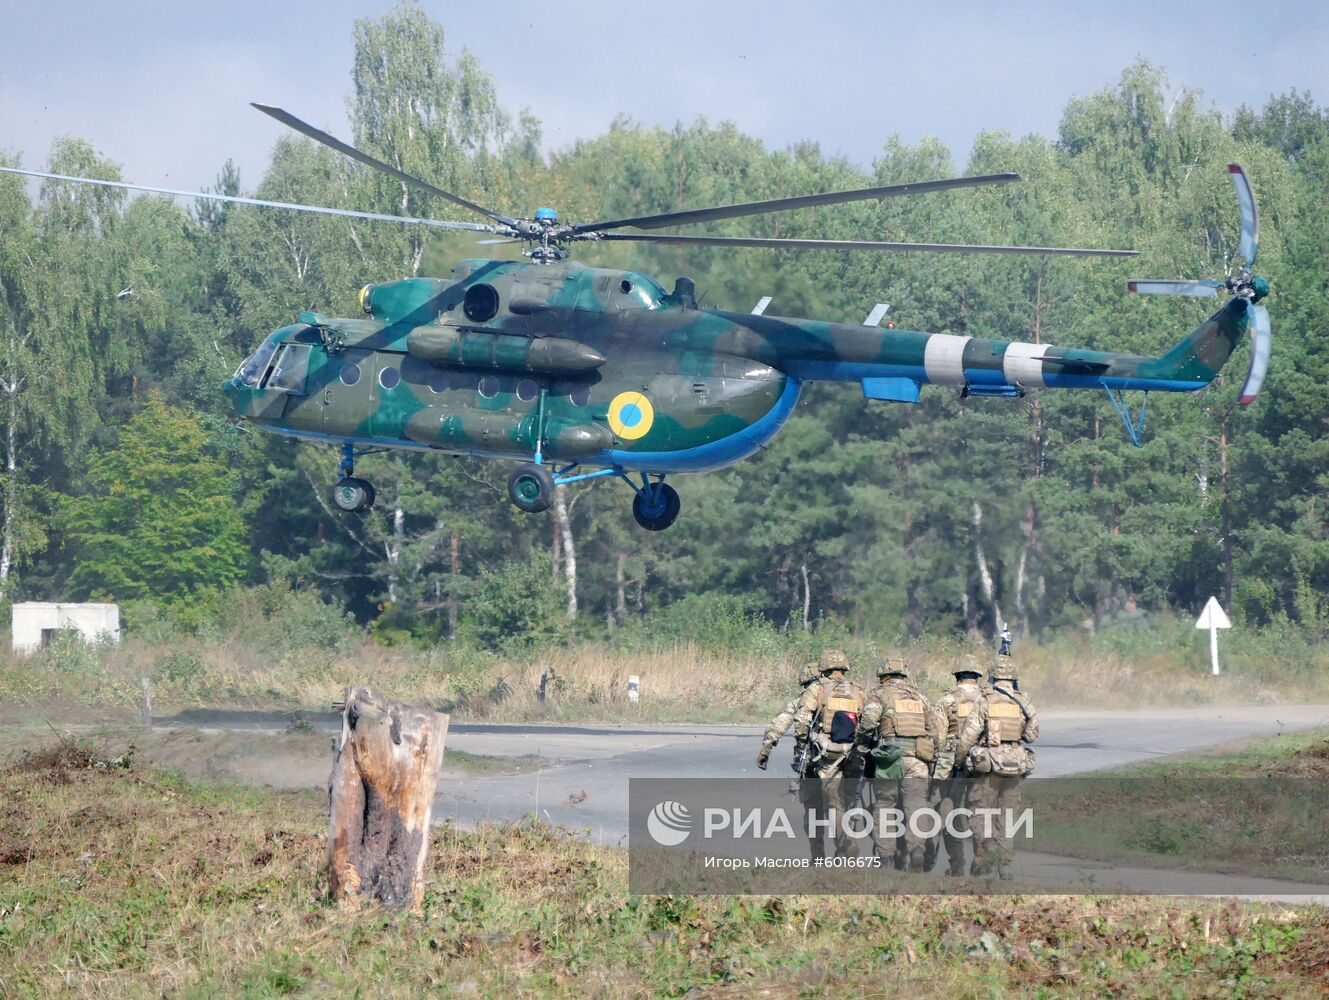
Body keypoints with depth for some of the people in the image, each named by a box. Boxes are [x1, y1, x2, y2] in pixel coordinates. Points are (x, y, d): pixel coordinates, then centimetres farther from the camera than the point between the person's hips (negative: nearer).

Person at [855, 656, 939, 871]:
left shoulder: (881, 695, 3)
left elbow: (868, 721, -14)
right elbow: (934, 732, 16)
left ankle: (885, 859, 5)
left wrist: (862, 746, 2)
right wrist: (931, 757, 23)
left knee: (884, 811, 7)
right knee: (914, 811, 0)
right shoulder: (919, 697, 17)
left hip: (890, 759, -3)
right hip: (917, 762, 3)